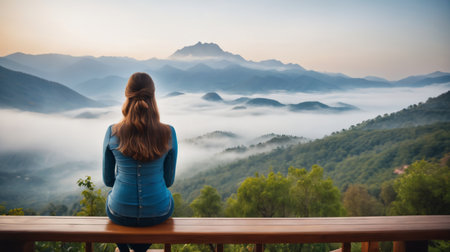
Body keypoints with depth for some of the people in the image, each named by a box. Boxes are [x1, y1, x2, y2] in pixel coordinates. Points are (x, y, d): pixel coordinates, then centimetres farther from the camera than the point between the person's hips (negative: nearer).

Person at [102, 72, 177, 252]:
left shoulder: (112, 133, -14)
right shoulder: (168, 133, -15)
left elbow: (108, 179, 0)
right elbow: (169, 180, -2)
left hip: (121, 212, 1)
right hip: (158, 212, 0)